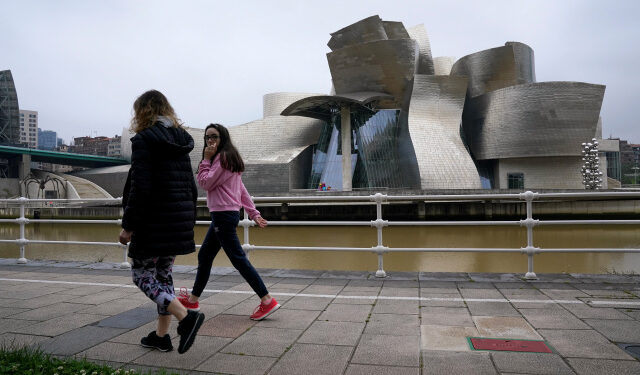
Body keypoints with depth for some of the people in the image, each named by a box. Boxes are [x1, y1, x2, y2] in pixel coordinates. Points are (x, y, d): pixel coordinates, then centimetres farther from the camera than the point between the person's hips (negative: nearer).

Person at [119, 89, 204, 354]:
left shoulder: (143, 140, -9)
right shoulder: (181, 143, 13)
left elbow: (140, 188, -17)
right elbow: (192, 188, 14)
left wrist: (128, 225, -11)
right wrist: (188, 222, 20)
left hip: (154, 222, -8)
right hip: (179, 222, 8)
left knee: (142, 275, 5)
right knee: (163, 274, 16)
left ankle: (186, 317, -11)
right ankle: (161, 336, 23)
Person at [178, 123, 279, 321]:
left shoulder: (223, 157, -11)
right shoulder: (229, 159, 20)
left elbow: (205, 183, -13)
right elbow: (242, 189, 17)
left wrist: (206, 159, -5)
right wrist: (253, 213, 16)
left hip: (224, 215, -11)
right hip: (223, 215, 11)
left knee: (238, 258, -9)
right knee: (204, 256, 17)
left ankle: (267, 301, -6)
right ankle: (193, 300, 30)